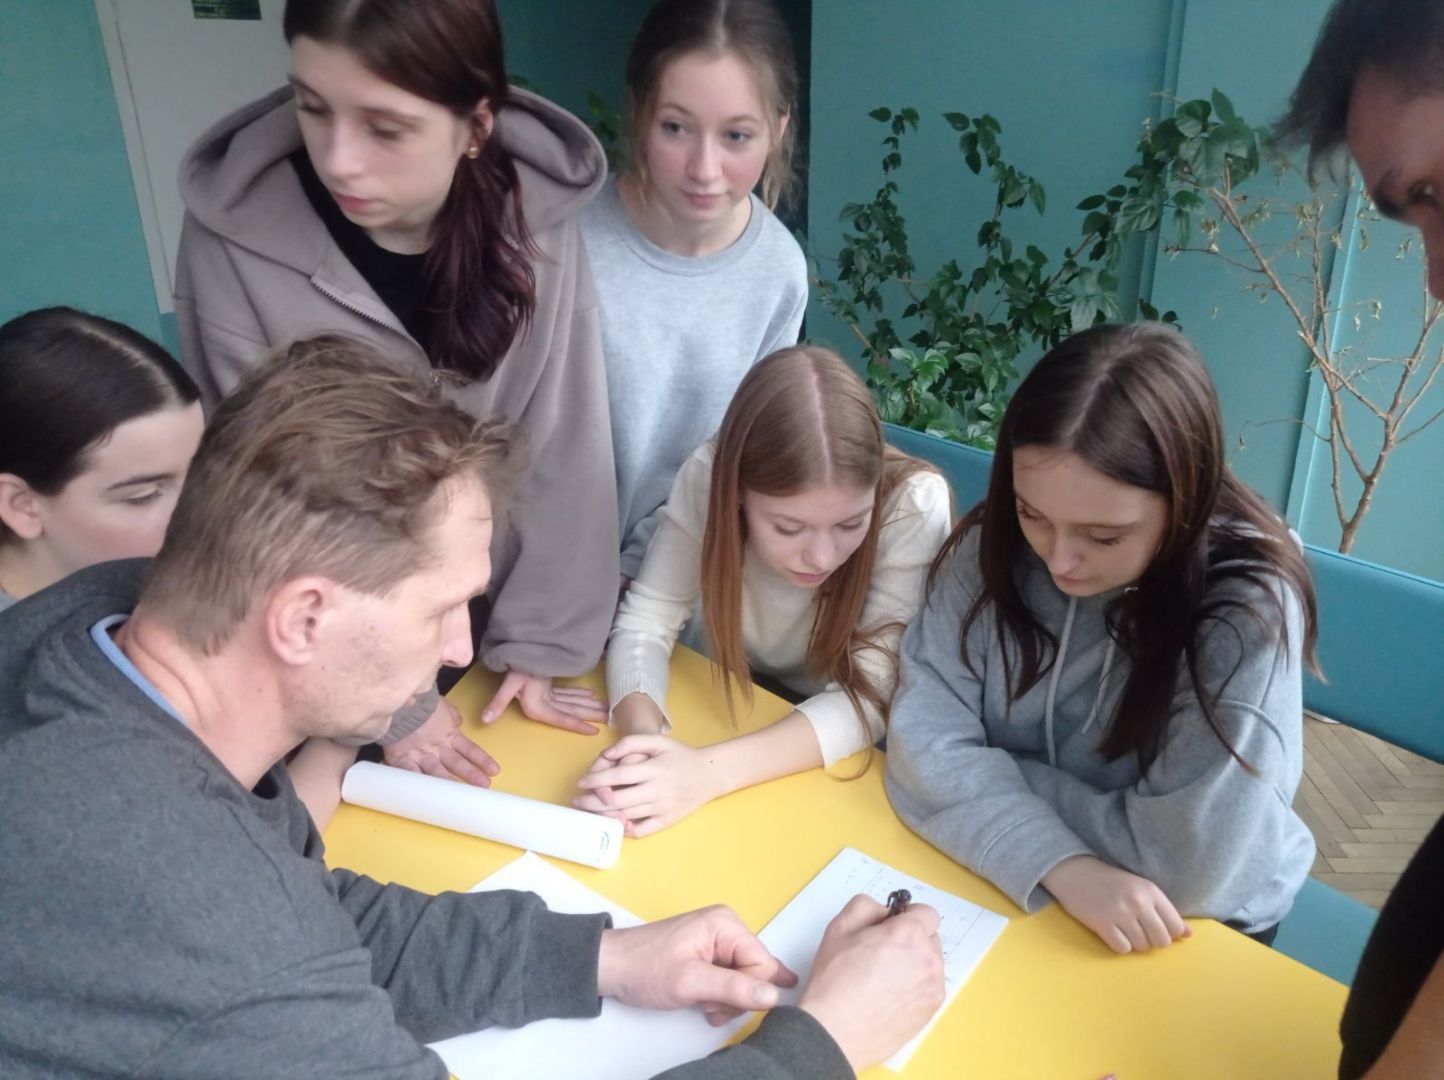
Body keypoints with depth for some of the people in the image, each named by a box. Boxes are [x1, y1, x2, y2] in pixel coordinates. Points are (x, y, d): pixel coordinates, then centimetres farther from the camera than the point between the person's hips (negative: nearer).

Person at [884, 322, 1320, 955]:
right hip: (1000, 891, 3)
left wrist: (998, 777, -15)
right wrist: (1063, 866, -26)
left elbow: (1189, 868, -23)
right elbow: (926, 738, -14)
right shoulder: (996, 545, -11)